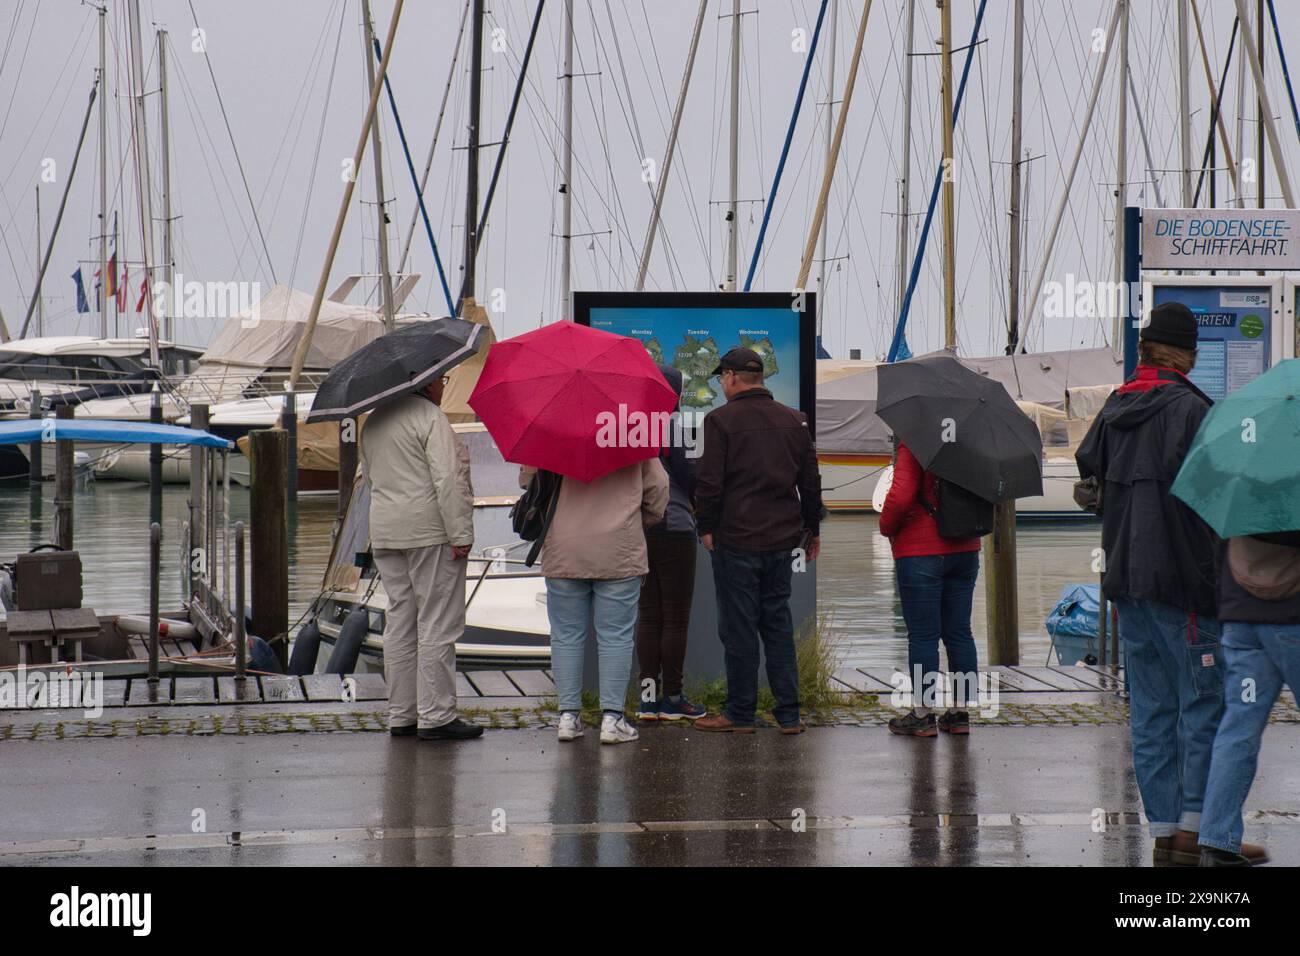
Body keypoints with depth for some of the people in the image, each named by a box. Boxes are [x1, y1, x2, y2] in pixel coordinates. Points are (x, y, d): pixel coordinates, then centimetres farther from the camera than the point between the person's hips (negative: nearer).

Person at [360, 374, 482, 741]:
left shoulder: (372, 422, 15)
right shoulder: (429, 416, -11)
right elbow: (447, 479, -18)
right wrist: (461, 535, -17)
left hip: (384, 533, 8)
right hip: (430, 532, -8)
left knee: (399, 624, 11)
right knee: (438, 625, -4)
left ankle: (401, 715, 13)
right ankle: (436, 716, -5)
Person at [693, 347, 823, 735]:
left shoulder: (720, 420, -8)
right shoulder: (793, 420, 9)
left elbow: (709, 482, -11)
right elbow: (810, 481, 14)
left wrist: (706, 528, -1)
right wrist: (812, 529, 22)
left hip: (735, 540, -5)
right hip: (782, 540, 5)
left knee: (738, 627, 1)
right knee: (778, 623, 12)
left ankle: (740, 713, 6)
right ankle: (789, 713, 10)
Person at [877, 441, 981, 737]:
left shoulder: (912, 447, -15)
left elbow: (901, 496, -21)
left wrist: (887, 527, -5)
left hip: (921, 552, -6)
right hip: (966, 551, 6)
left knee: (922, 635, -1)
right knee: (959, 633, 11)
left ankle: (923, 713, 3)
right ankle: (960, 712, 14)